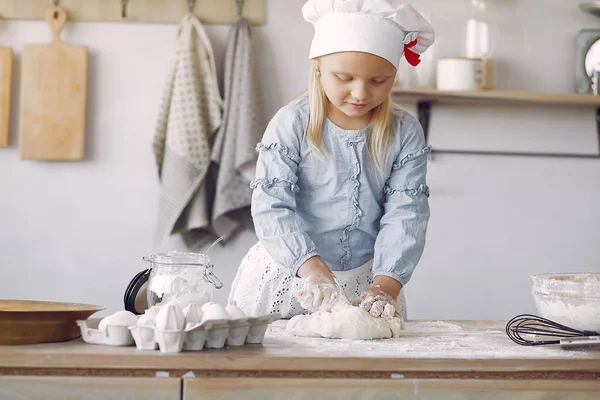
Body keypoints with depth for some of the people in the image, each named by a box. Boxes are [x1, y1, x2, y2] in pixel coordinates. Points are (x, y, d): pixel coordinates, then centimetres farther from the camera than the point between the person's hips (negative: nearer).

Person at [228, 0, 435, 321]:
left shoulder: (405, 133, -4)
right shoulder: (291, 125, -11)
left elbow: (406, 214, -8)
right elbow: (271, 207, -17)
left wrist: (386, 285, -22)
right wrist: (313, 268, -30)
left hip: (367, 279, 1)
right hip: (286, 275, -1)